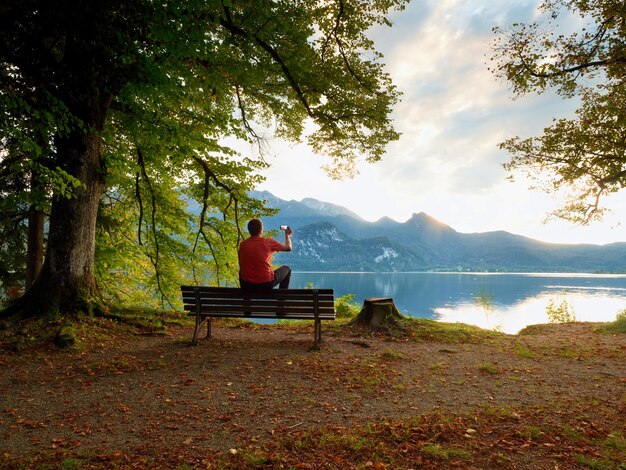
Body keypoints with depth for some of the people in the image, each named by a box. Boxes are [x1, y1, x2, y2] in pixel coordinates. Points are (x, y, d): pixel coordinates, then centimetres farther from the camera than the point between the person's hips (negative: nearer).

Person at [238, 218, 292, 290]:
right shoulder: (269, 242, -9)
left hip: (246, 285, 3)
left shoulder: (242, 244, -2)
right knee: (287, 269, 23)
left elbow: (241, 266, 7)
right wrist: (288, 235, 25)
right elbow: (288, 248, 5)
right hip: (266, 284, -2)